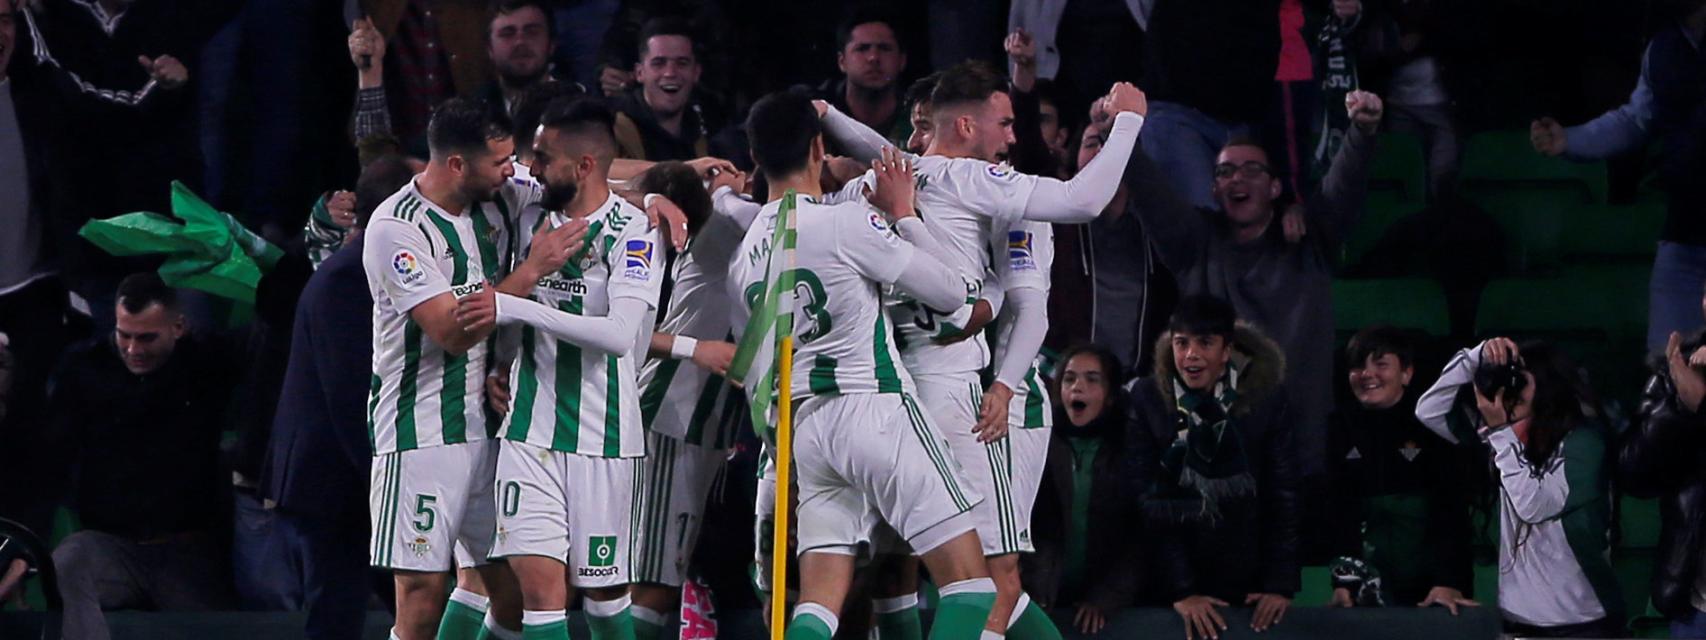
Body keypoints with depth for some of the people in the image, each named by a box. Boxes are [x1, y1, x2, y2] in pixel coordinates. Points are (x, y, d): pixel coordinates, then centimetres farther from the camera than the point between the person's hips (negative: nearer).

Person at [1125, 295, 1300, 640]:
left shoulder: (1267, 397, -6)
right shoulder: (1147, 400, -7)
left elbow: (1285, 495, -4)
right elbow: (1145, 500, -10)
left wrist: (1281, 583, -10)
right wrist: (1180, 591, -15)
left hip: (1251, 582, 0)